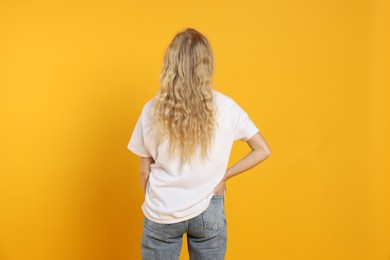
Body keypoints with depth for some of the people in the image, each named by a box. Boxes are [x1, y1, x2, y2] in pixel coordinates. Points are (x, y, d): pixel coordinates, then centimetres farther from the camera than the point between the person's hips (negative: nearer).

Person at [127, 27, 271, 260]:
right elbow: (263, 151, -3)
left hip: (163, 214, 0)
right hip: (208, 212, 1)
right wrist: (223, 176, 2)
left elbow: (145, 172, -3)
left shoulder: (153, 110, -10)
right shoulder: (225, 107, -10)